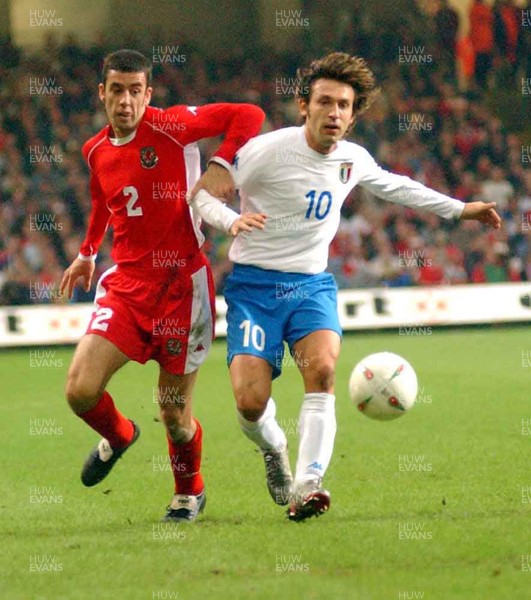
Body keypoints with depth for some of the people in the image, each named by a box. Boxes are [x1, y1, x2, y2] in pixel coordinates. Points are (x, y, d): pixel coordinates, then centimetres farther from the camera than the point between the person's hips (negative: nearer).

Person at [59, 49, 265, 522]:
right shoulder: (96, 151, 8)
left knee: (175, 413, 1)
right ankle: (118, 437, 24)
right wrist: (88, 252, 33)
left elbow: (249, 115, -13)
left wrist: (221, 165, -23)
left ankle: (190, 491, 32)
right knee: (80, 391, -12)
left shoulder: (171, 127, -10)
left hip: (181, 285, -4)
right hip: (125, 284, 4)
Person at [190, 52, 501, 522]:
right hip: (254, 284, -3)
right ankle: (274, 450, 21)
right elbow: (203, 196, -7)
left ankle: (307, 485, -31)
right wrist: (235, 222, -29)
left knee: (322, 366, -27)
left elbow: (394, 186, 26)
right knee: (251, 403, -16)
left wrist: (460, 209, 30)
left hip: (312, 283, 3)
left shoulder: (354, 160, 4)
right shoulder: (266, 151, -13)